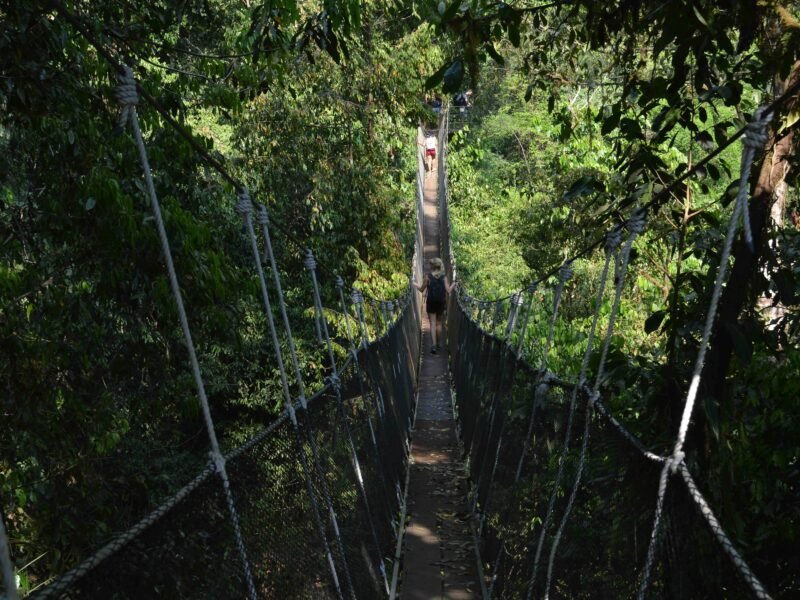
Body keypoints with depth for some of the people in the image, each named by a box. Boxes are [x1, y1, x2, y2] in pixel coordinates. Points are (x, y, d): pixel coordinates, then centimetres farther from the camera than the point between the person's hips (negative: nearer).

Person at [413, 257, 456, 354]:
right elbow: (448, 291, -6)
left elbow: (422, 289, 0)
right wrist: (453, 285, 14)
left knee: (433, 324, -1)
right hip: (441, 303, 2)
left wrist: (415, 284, 19)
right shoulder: (444, 277, -2)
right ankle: (437, 343, 21)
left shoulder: (428, 276, -7)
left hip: (431, 302, -2)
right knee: (439, 323, 17)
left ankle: (434, 345, -11)